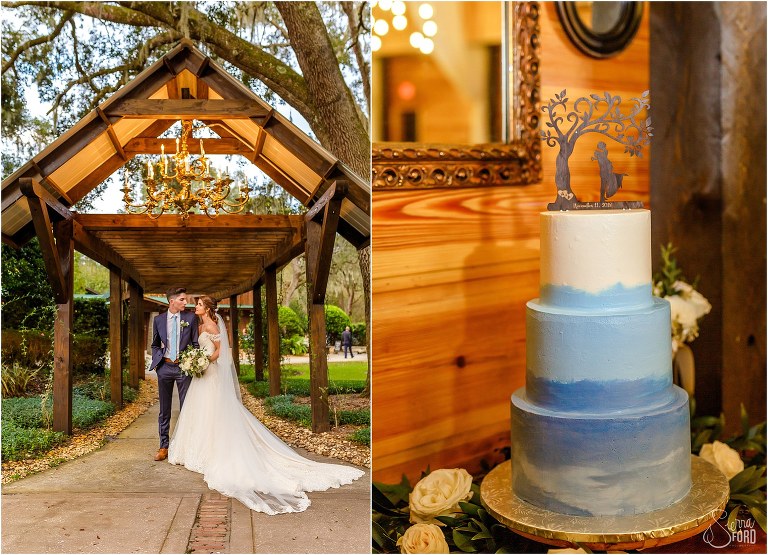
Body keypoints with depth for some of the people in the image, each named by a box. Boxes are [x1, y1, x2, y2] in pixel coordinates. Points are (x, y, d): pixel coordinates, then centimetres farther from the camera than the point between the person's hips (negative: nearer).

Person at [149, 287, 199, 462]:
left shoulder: (190, 318, 2)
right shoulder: (158, 320, 5)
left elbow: (195, 343, 4)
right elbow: (155, 345, 16)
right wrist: (157, 361, 2)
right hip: (165, 367, 2)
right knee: (164, 410, 9)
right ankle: (164, 446, 17)